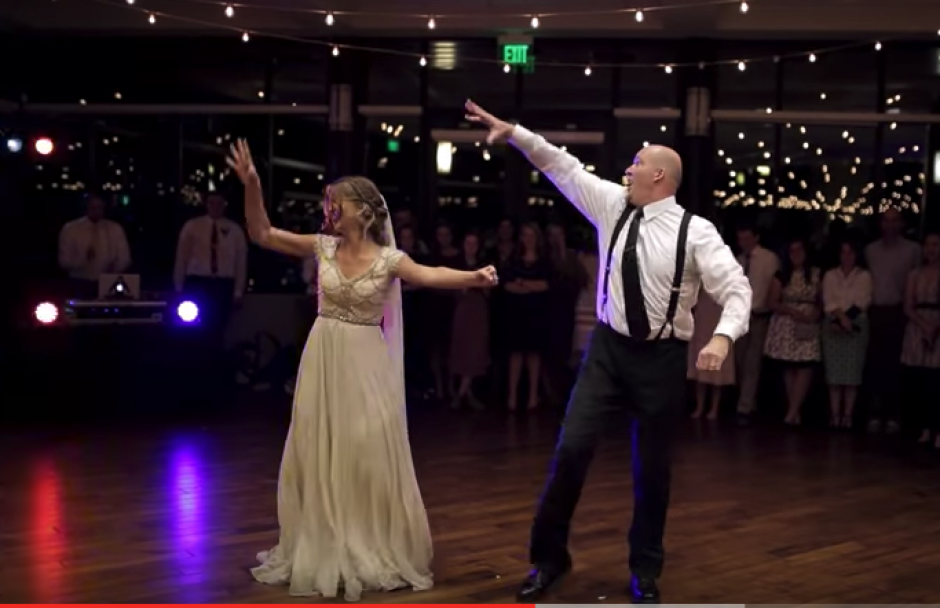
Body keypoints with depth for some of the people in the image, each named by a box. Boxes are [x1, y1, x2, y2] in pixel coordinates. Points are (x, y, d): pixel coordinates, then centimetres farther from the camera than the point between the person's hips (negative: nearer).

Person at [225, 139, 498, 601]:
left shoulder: (388, 259, -8)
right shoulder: (323, 247, 1)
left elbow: (428, 276, -24)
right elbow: (261, 235, 2)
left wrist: (475, 276, -41)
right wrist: (251, 186, -10)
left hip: (364, 363, -3)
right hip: (323, 359, 3)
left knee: (369, 455, 2)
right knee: (317, 454, 8)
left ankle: (375, 552, 16)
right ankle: (323, 551, 21)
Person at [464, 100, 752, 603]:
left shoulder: (695, 232, -10)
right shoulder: (611, 203, 2)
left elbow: (736, 288, -15)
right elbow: (561, 165, 7)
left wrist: (723, 337, -32)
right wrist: (513, 132, 3)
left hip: (662, 358, -3)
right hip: (608, 348, 3)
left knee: (651, 467, 9)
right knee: (572, 449, -4)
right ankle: (548, 557, 14)